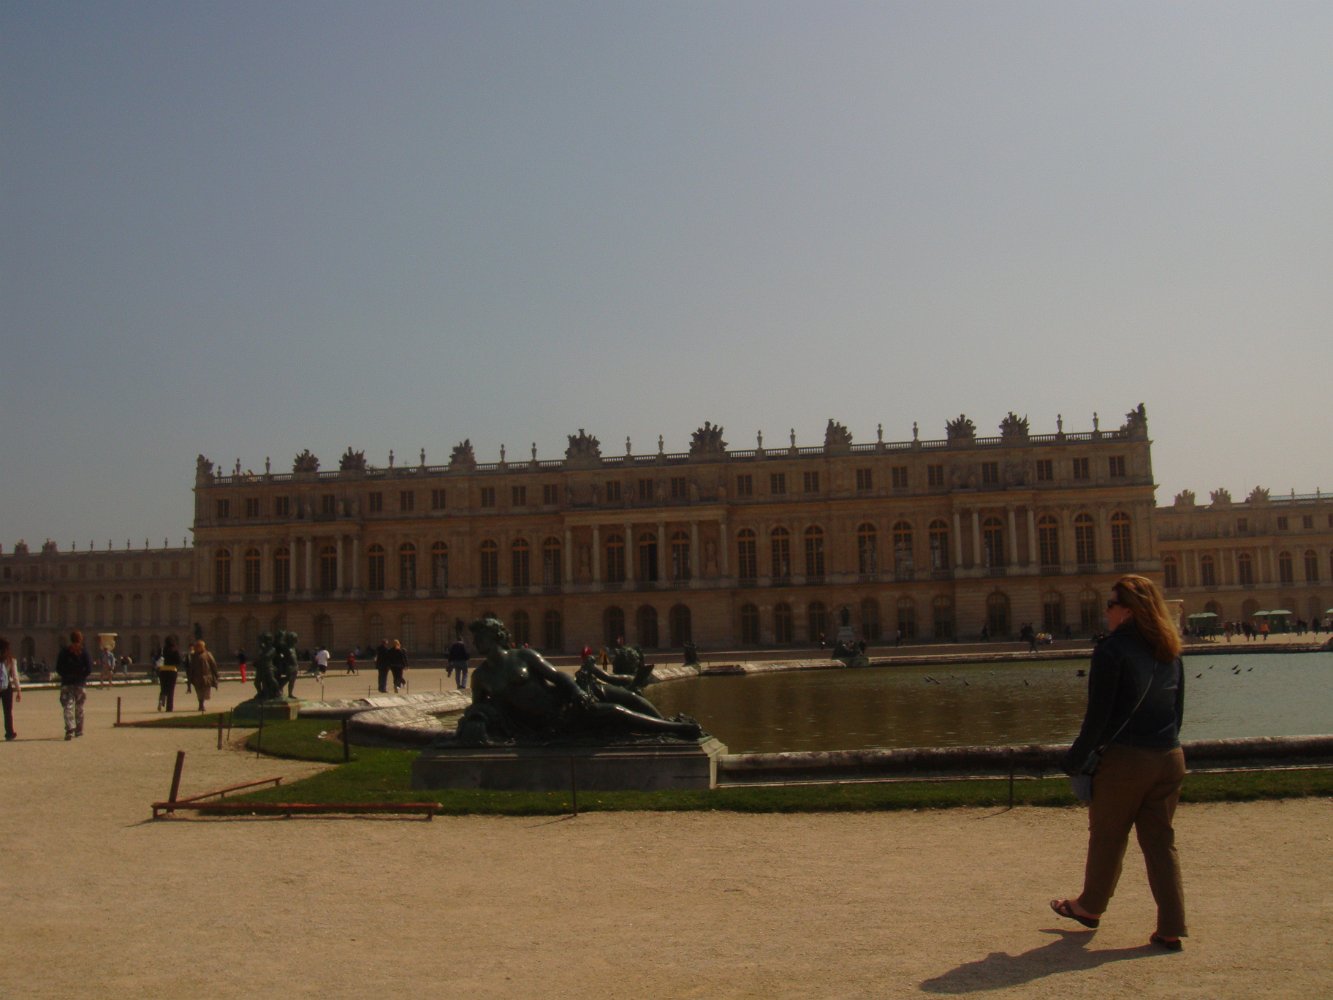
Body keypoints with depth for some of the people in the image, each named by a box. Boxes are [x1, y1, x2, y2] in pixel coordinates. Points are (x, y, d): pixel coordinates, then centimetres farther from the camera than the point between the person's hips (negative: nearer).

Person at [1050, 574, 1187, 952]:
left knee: (1107, 837, 11)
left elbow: (1099, 714, -15)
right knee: (1161, 841, 11)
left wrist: (1075, 759, -7)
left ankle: (1090, 906, 28)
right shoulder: (1170, 651, 7)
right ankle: (1171, 928, 11)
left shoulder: (1112, 649, -14)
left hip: (1124, 758, -6)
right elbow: (1178, 709, 13)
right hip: (1169, 758, 6)